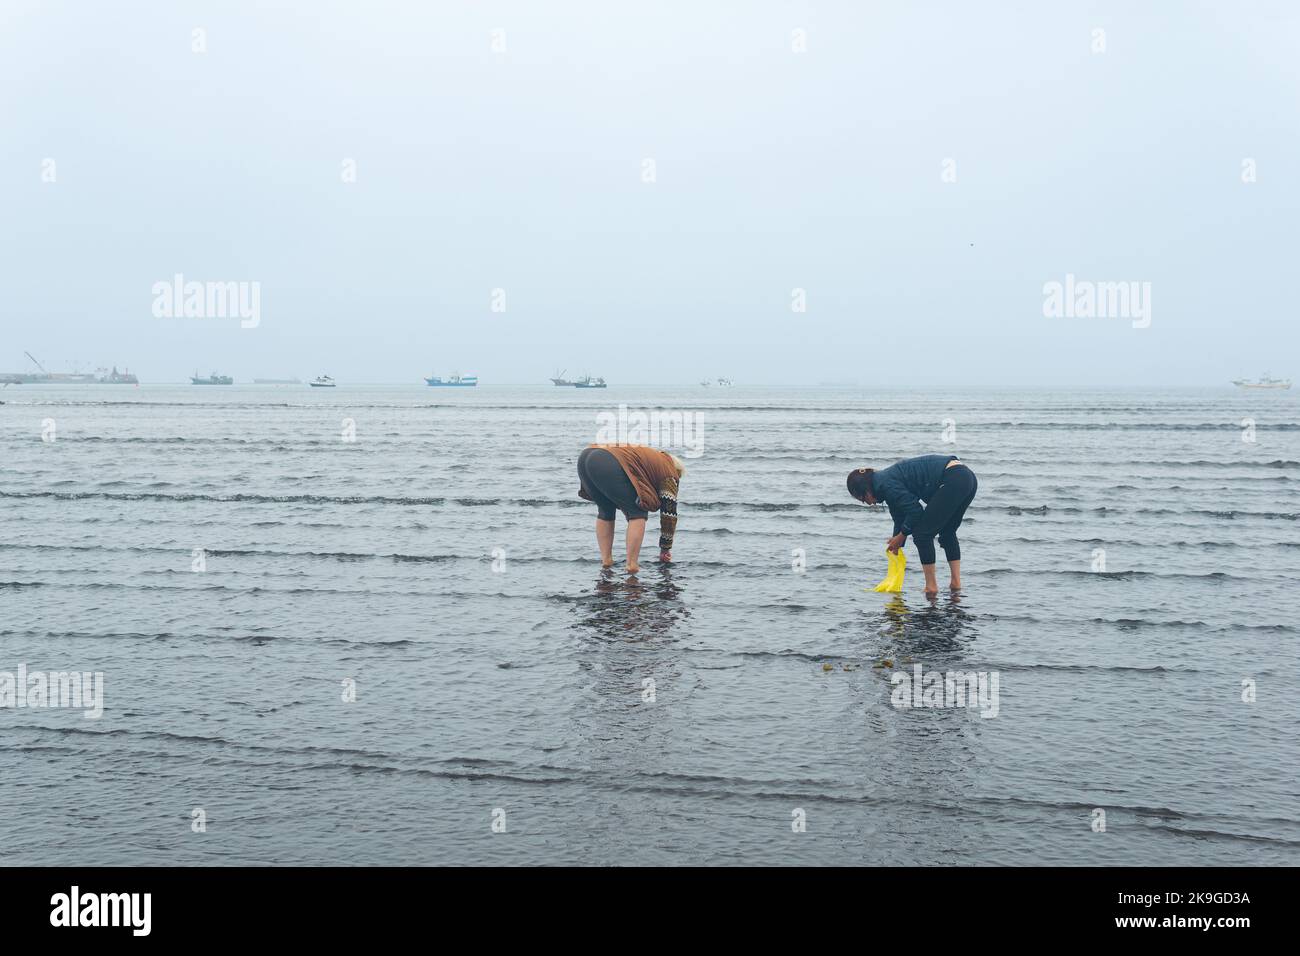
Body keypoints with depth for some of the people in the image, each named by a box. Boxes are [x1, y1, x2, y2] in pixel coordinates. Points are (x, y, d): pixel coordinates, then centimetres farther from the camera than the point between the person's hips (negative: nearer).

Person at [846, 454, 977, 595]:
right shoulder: (889, 479, 21)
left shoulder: (886, 484, -8)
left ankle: (931, 587, 6)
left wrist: (900, 536, 5)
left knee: (922, 533, 0)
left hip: (953, 480, -10)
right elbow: (900, 518, 27)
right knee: (947, 532, 25)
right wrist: (896, 546, 28)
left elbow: (915, 511, -9)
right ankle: (956, 583, 24)